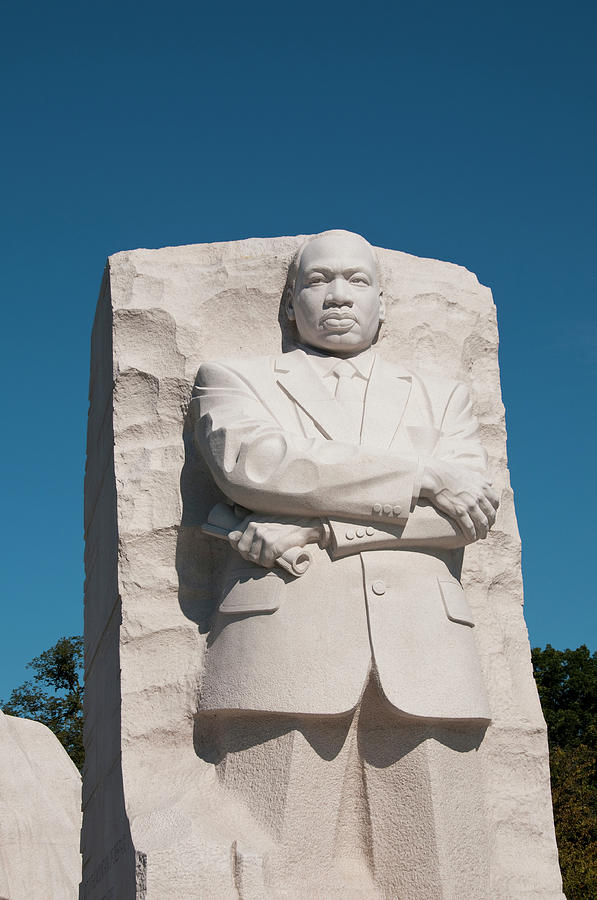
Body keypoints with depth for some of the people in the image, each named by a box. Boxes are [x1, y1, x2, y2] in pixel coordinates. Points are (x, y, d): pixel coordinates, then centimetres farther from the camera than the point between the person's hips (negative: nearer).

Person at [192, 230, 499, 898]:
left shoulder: (442, 397, 27)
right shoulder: (235, 379, 22)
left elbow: (467, 511, 8)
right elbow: (252, 465, -1)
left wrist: (315, 530, -4)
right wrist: (421, 475, -1)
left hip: (423, 661, 2)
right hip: (284, 653, -2)